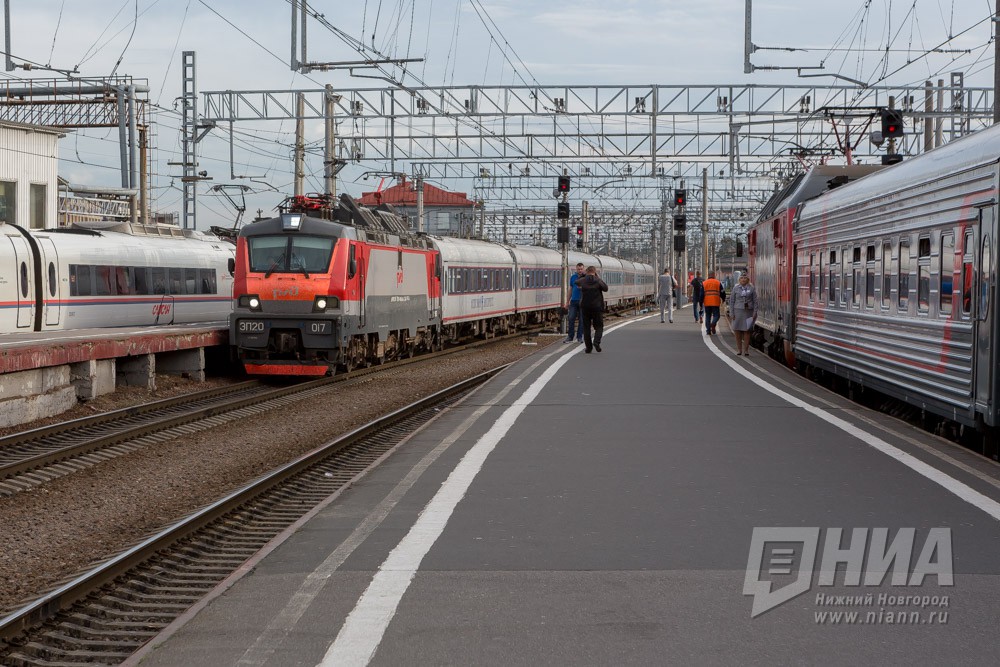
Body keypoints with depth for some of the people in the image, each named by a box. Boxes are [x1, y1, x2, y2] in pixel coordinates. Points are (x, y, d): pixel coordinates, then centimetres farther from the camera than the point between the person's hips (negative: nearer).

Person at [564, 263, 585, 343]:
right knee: (571, 318, -3)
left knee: (581, 320, 1)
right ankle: (570, 337, 1)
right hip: (574, 300, 3)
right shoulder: (573, 277, 10)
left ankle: (580, 337, 8)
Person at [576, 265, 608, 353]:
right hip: (597, 308, -2)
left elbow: (576, 281, 21)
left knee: (586, 327, 9)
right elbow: (605, 288, 6)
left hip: (585, 307, 2)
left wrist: (585, 275, 29)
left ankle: (588, 347, 7)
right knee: (599, 327, 9)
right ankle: (596, 342, -15)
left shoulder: (583, 281, -1)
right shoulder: (598, 281, -8)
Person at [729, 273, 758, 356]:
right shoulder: (736, 288, 6)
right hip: (738, 311, 1)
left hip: (748, 311, -1)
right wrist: (731, 313, 0)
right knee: (737, 330, -1)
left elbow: (755, 301, 4)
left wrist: (755, 312, -3)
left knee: (747, 331, -2)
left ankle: (746, 350, 3)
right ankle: (739, 349, 9)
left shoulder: (752, 288, 4)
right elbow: (731, 301, 7)